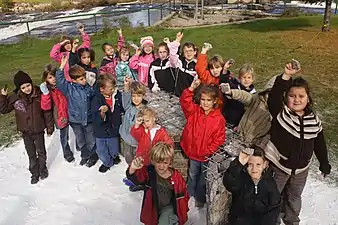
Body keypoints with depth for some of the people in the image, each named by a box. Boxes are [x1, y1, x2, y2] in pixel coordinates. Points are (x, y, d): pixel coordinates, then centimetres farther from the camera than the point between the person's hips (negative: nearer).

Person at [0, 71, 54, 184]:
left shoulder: (39, 94, -18)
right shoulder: (15, 98, -12)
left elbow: (47, 112, -9)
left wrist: (50, 127, -4)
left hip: (39, 130, -2)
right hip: (26, 132, 2)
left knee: (41, 152, 18)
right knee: (31, 154, 18)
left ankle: (42, 168, 44)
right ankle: (35, 173, 38)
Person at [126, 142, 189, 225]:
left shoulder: (176, 177, -15)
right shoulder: (149, 172, -16)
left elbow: (183, 195, -1)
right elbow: (134, 177, -33)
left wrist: (183, 212, 4)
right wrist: (133, 168, -55)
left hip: (168, 207, -2)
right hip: (152, 207, 2)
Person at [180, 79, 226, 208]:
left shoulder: (219, 118, -18)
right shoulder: (194, 111, -7)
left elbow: (219, 139, -16)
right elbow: (184, 102, -22)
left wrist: (209, 152, -18)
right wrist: (191, 89, -34)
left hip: (207, 155, -3)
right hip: (193, 152, 3)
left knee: (203, 179, 19)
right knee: (192, 175, 25)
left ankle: (200, 199, 42)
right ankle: (190, 195, 49)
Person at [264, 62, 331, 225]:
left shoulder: (314, 120, -6)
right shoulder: (281, 113, -18)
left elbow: (319, 143, 5)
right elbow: (273, 97, -38)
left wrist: (324, 163, 12)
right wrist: (286, 76, -48)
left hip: (301, 168, 4)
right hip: (279, 164, -4)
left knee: (294, 197, 26)